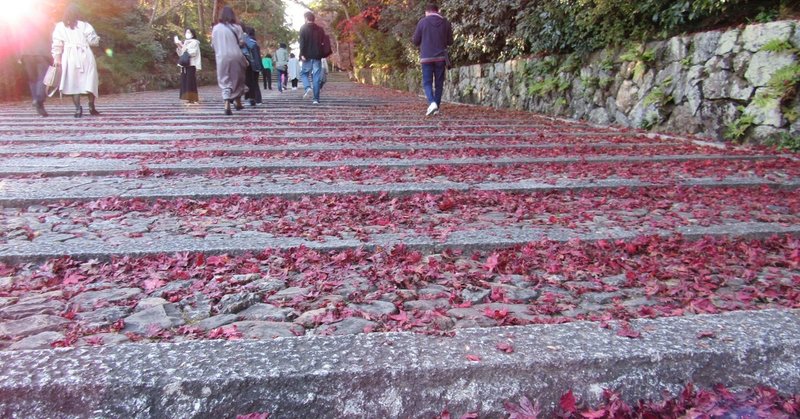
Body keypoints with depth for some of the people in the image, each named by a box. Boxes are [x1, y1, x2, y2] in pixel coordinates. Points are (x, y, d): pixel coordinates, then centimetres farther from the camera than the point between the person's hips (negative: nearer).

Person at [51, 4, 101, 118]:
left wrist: (56, 58, 5)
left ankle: (78, 108, -5)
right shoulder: (84, 25, 5)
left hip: (70, 57, 1)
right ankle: (91, 107, 3)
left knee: (74, 83, 3)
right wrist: (97, 39, 23)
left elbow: (57, 44, 2)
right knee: (90, 81, 7)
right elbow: (94, 41, 2)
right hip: (85, 56, 0)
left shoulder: (60, 26, 7)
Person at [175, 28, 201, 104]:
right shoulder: (184, 42, 22)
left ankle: (193, 99, -11)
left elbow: (193, 52, -11)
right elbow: (180, 54, 17)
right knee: (184, 82, 0)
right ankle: (188, 98, 3)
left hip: (191, 64, -6)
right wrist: (178, 46, 3)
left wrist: (183, 47, -11)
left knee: (191, 82, -11)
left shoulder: (194, 42, 3)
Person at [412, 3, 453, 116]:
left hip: (426, 57, -2)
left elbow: (415, 41, 1)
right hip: (441, 57, 2)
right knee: (439, 83, 9)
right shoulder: (445, 22, 4)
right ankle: (436, 107, 11)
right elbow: (450, 42, 9)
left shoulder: (422, 22, -2)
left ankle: (432, 103, -19)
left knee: (427, 82, 3)